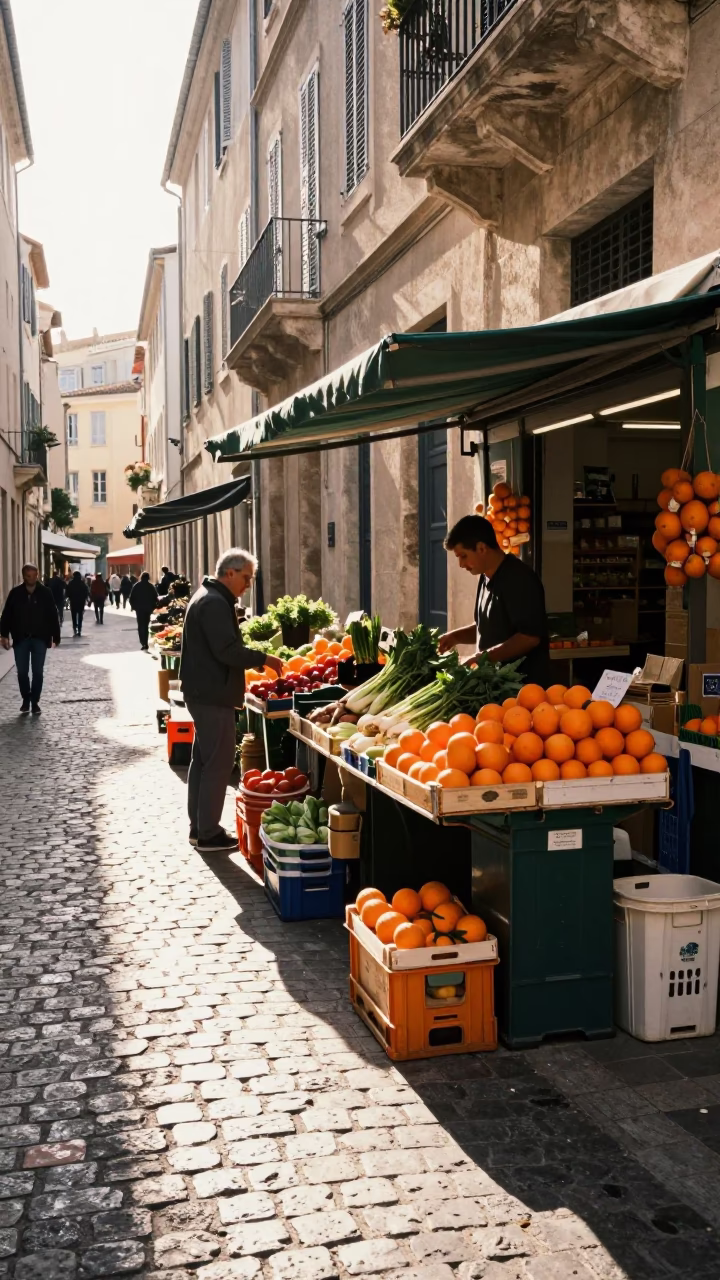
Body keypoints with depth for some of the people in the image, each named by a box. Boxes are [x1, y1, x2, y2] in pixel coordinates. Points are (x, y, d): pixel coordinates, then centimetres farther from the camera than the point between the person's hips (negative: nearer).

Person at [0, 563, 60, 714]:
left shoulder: (45, 593, -4)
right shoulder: (15, 593, -2)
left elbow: (53, 616, -1)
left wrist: (55, 636, -2)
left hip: (40, 639, -1)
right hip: (21, 639, 1)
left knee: (37, 672, 3)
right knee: (22, 672, 6)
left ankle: (35, 702, 14)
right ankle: (26, 699, 24)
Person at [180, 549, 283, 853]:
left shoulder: (208, 597, 16)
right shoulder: (215, 603, -17)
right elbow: (227, 650, -24)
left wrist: (255, 661, 12)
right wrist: (264, 659, -15)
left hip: (204, 693, 11)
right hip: (213, 696, -11)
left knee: (203, 760, 16)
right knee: (219, 763, -5)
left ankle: (199, 827, 25)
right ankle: (209, 834, 1)